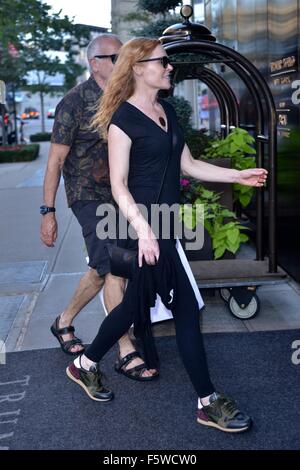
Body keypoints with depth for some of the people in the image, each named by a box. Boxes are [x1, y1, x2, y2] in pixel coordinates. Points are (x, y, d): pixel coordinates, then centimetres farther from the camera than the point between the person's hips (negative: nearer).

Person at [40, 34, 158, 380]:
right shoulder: (75, 101, -11)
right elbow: (55, 160, -10)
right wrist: (48, 212, -12)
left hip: (117, 196, 7)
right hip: (89, 197, -7)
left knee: (101, 270, 14)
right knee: (114, 270, -11)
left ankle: (64, 323, 35)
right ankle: (126, 353, -2)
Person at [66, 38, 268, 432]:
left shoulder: (167, 111, 13)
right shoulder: (124, 118, -12)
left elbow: (188, 165, 15)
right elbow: (119, 185, -15)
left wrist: (239, 175, 11)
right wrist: (143, 230, -26)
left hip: (166, 222, 9)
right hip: (145, 226, -9)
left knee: (136, 304, 17)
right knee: (186, 308, -4)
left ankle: (86, 365, 36)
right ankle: (209, 403, 10)